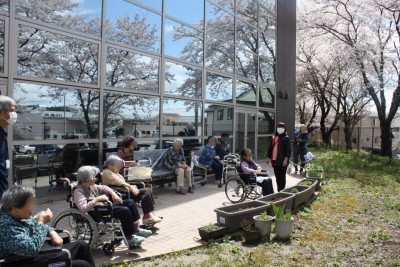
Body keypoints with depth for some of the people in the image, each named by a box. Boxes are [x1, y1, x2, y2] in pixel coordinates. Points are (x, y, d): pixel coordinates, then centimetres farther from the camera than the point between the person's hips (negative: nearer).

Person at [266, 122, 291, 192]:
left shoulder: (286, 138, -5)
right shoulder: (273, 137, 13)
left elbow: (288, 150, -11)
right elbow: (270, 148, 18)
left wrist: (286, 160, -18)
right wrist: (268, 157, 16)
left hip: (282, 161, -6)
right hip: (274, 160, 6)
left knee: (282, 177, -1)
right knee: (277, 176, 13)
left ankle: (281, 191, 6)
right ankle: (279, 191, 24)